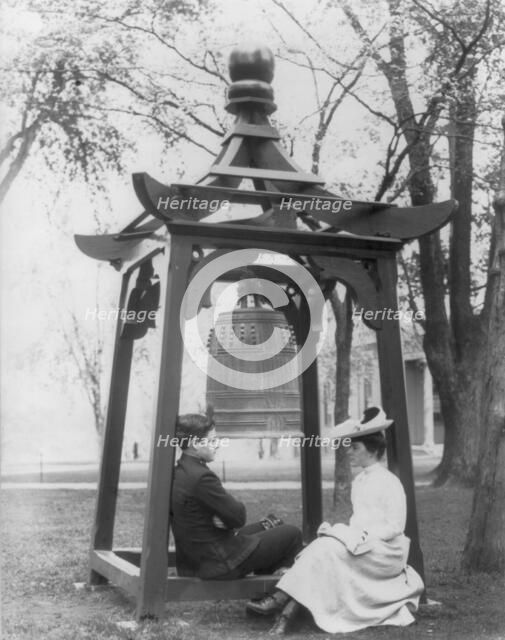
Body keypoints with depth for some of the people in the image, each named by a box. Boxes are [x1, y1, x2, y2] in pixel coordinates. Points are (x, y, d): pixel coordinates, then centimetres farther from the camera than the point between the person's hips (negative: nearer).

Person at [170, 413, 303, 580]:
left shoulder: (177, 473, 3)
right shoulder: (202, 477, -27)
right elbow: (238, 516, -22)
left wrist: (222, 519, -10)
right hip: (218, 563, -10)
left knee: (272, 524, 25)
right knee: (292, 534, 1)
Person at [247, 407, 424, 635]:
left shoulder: (389, 482, -9)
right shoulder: (359, 481, 16)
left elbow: (395, 527, -14)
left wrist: (362, 538, -20)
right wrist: (349, 535, -2)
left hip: (385, 551, -7)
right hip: (362, 548, 7)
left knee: (326, 548, -28)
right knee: (324, 546, -21)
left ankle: (281, 601, -30)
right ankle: (287, 612, -33)